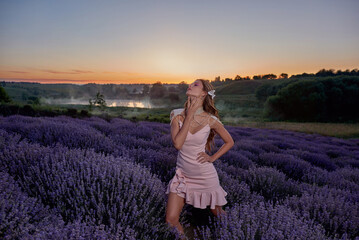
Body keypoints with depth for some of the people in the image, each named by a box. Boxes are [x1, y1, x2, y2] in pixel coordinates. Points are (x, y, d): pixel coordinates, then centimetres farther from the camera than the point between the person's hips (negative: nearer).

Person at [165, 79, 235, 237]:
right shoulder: (177, 115, -9)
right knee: (171, 220, 1)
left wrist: (212, 158, -8)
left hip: (205, 175, -1)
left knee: (218, 215, 19)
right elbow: (177, 144, -22)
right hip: (182, 173, 2)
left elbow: (230, 142, 2)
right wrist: (190, 115, -22)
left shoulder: (210, 120, -13)